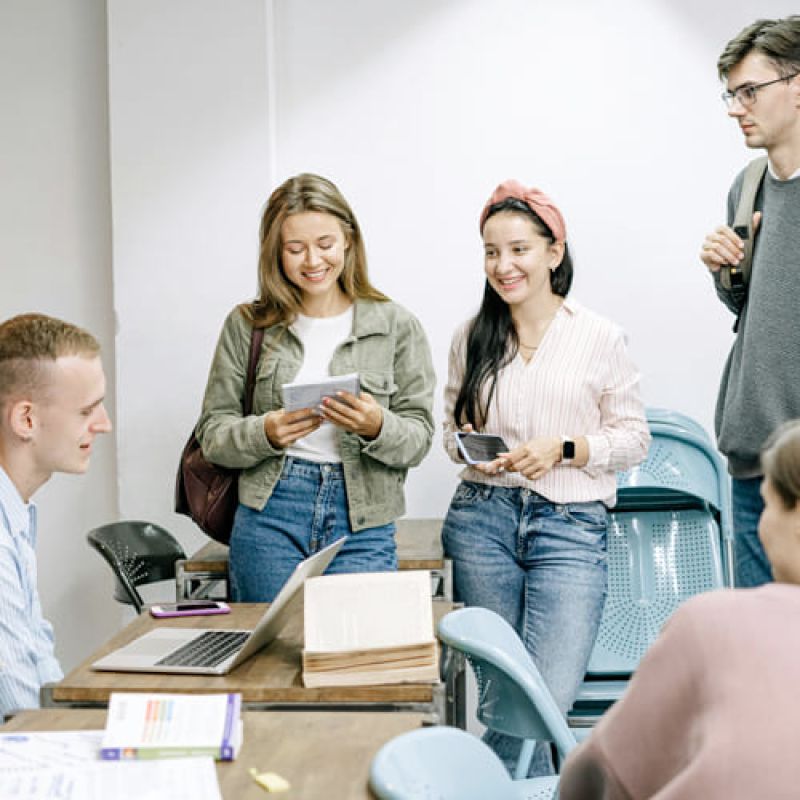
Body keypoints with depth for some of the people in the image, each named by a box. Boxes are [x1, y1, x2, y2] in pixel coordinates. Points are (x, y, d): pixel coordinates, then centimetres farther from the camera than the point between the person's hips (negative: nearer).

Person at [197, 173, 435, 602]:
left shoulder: (396, 326, 4)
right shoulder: (246, 325, 5)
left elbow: (418, 440, 3)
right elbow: (213, 434, 5)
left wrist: (377, 427, -18)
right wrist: (266, 433, -15)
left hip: (362, 525, 0)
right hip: (269, 517, 1)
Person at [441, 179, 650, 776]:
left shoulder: (601, 338, 0)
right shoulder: (472, 337, 9)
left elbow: (633, 437, 3)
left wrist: (562, 450, -13)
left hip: (570, 525, -2)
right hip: (482, 518, 3)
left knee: (549, 696, -14)